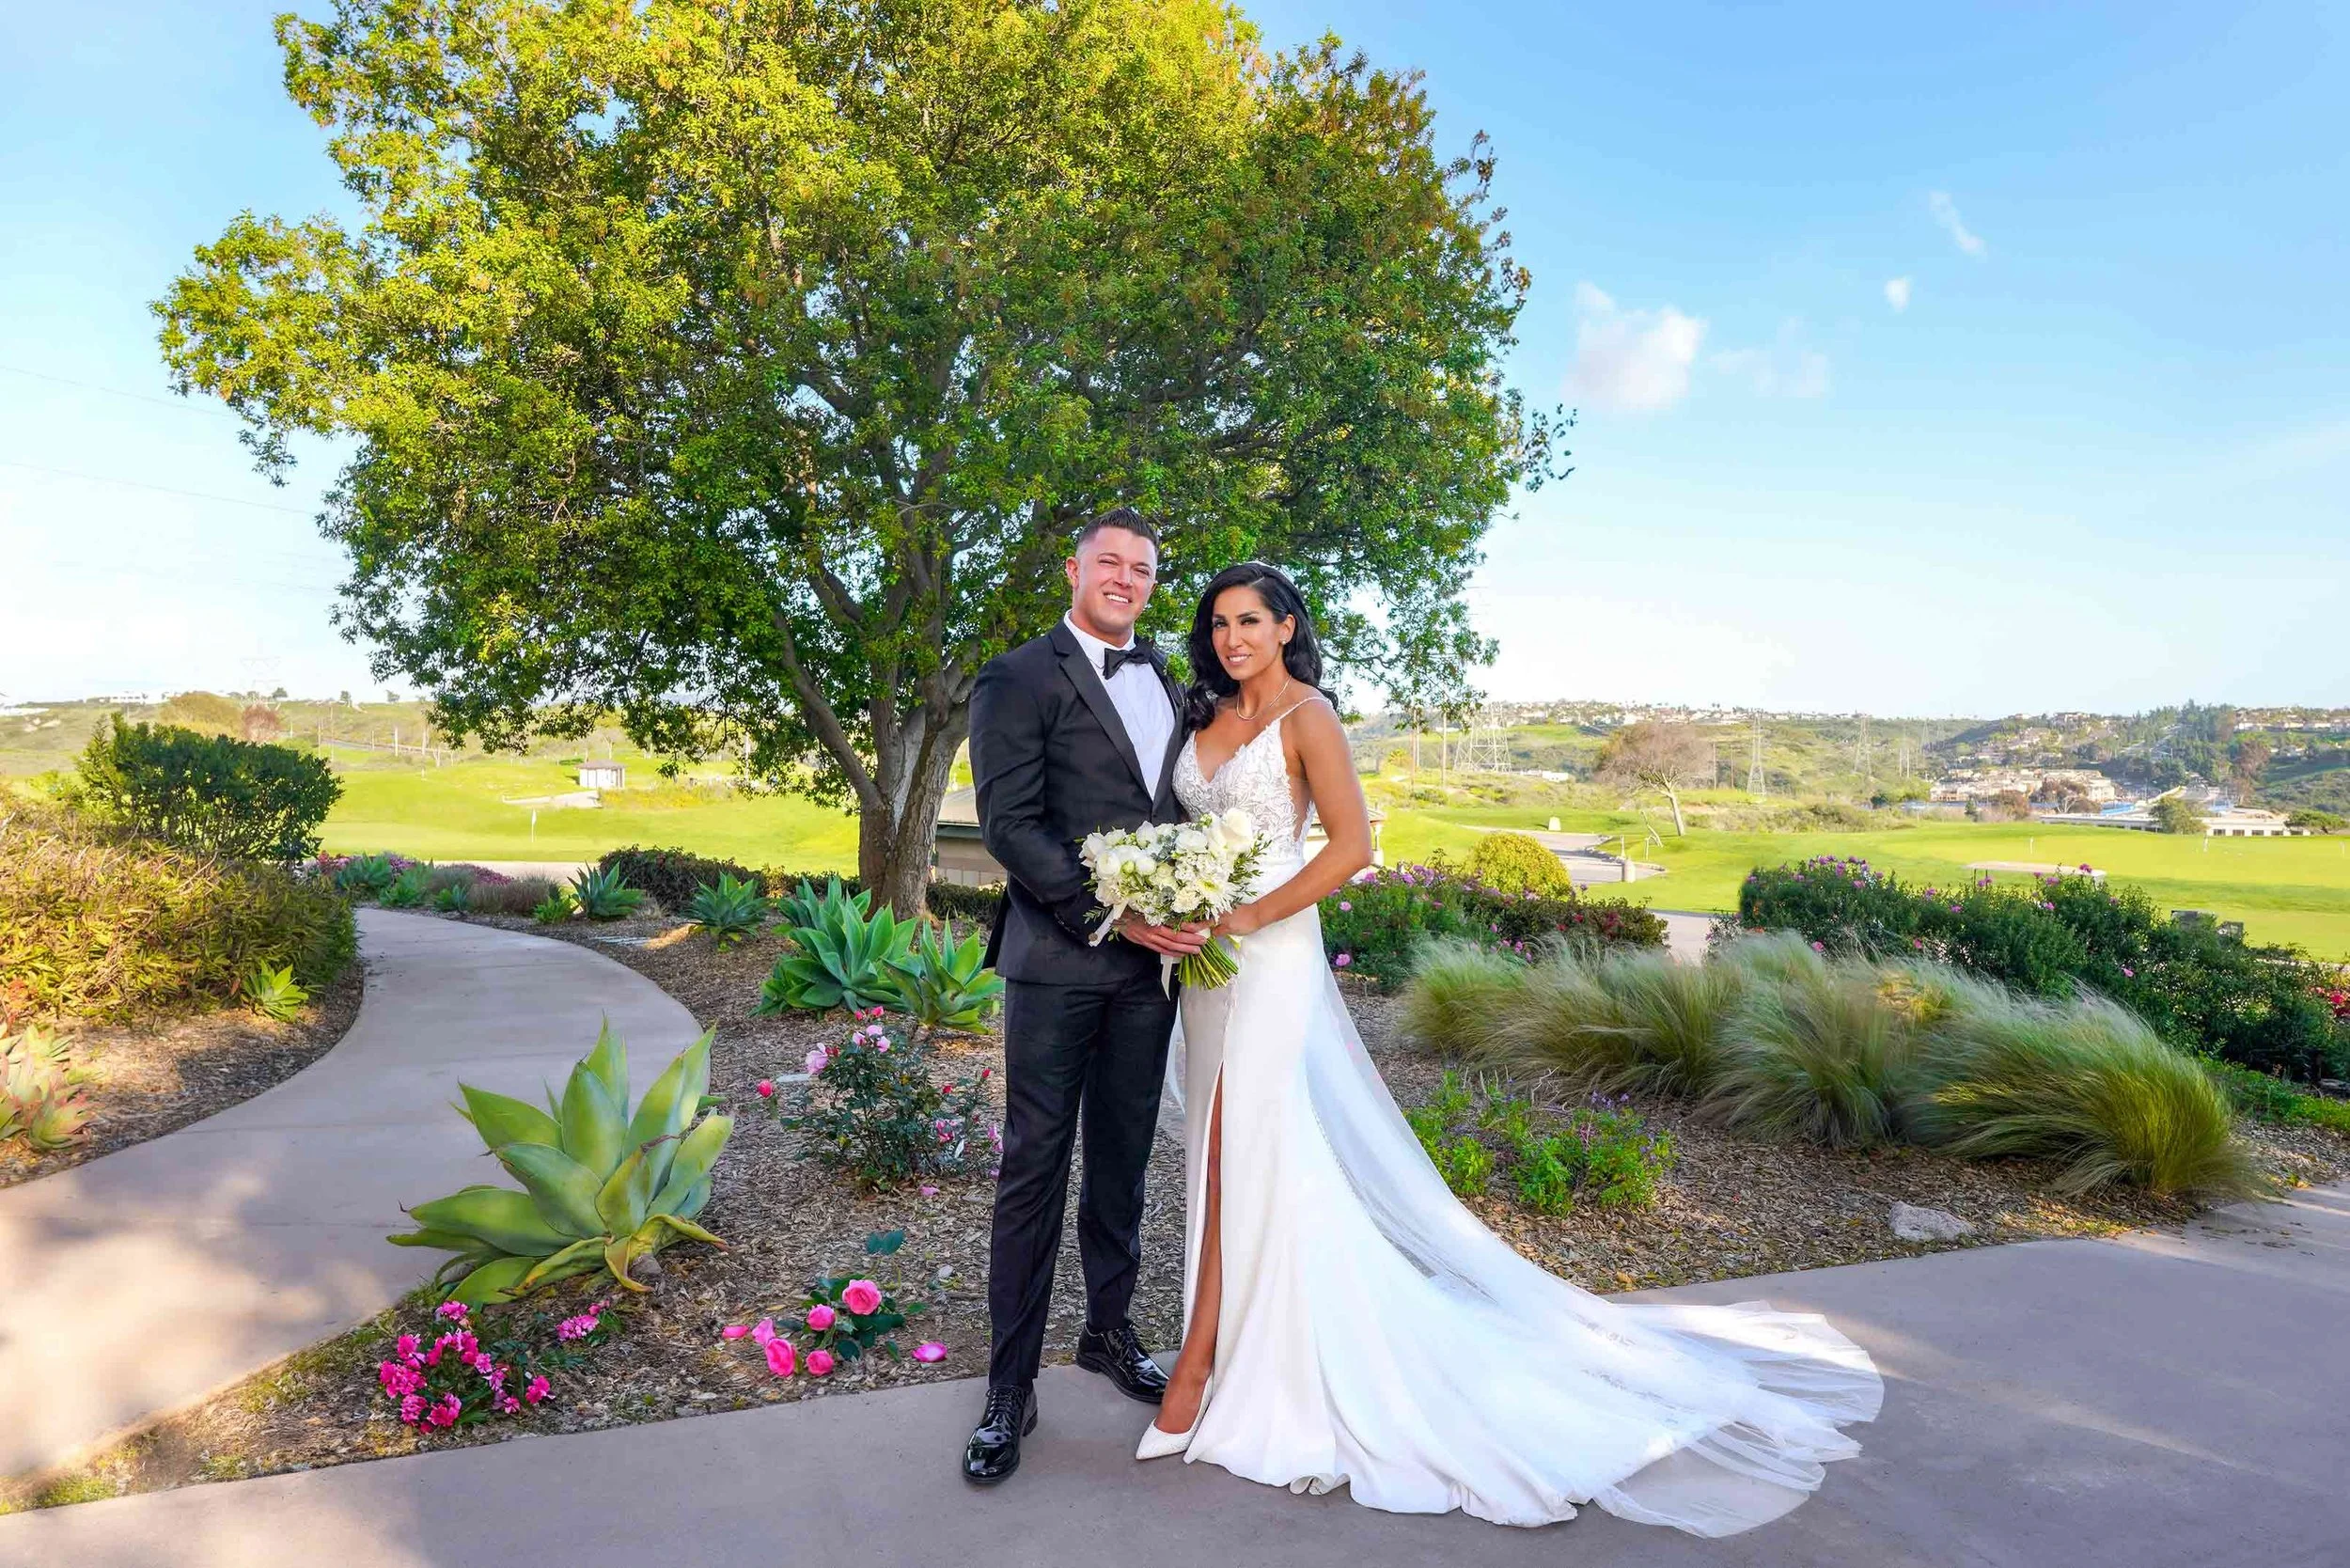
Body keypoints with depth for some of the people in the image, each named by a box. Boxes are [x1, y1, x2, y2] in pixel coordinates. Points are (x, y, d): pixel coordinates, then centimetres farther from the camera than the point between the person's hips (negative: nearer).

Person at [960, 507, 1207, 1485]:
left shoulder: (1171, 686, 15)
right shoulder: (1018, 680, -4)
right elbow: (1009, 824, -13)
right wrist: (1112, 913, -19)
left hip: (1150, 961, 5)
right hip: (1057, 960, -5)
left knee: (1123, 1157, 16)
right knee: (1035, 1165, 1)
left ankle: (1108, 1330, 34)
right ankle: (1011, 1385, 13)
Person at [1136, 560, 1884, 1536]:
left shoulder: (1306, 715, -10)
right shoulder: (1206, 717, 11)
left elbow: (1350, 846, -17)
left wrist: (1247, 919, -18)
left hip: (1270, 949, -7)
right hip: (1203, 949, 8)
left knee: (1234, 1147, -5)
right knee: (1227, 1145, 12)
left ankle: (1201, 1360, 6)